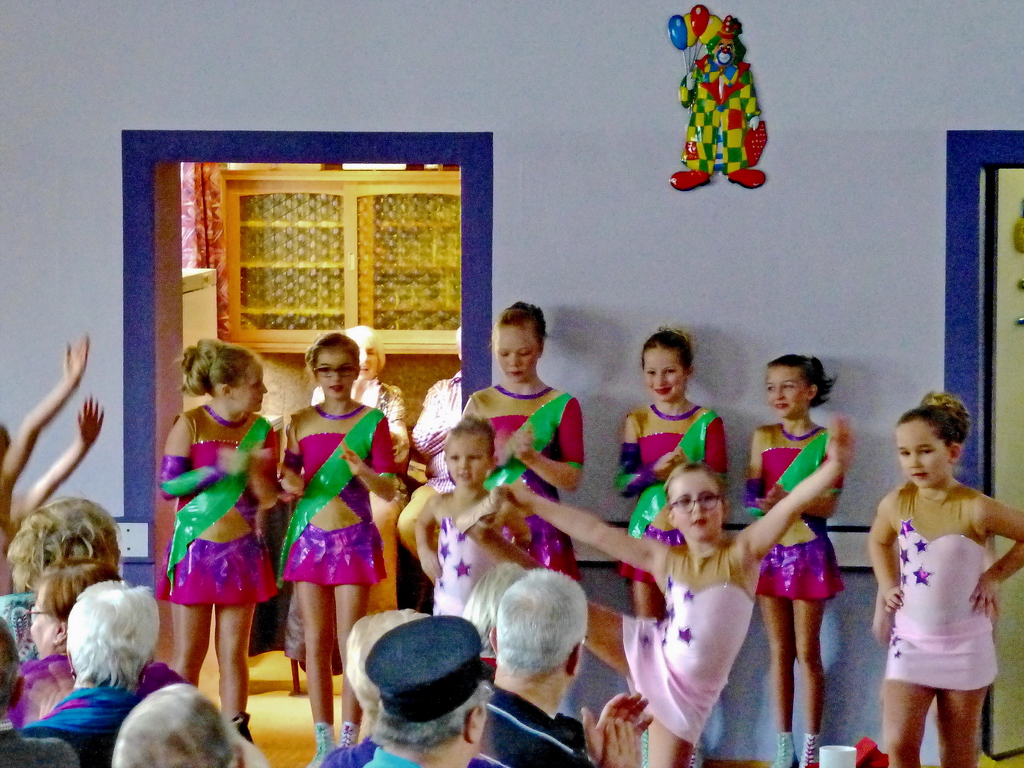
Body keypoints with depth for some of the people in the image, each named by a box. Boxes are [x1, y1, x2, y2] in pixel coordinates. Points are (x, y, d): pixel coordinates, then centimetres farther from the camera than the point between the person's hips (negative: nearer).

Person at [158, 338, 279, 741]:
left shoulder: (260, 429, 3)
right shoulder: (190, 425, -6)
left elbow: (269, 497, 4)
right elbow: (168, 484, -12)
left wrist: (256, 470, -17)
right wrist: (221, 468, -20)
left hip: (242, 552, 3)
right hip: (196, 547, -3)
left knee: (235, 652, 7)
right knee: (188, 655, 2)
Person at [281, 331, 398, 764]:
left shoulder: (372, 421, -1)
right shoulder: (300, 423, 7)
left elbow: (389, 492, -4)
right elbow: (288, 477, 14)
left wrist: (366, 475, -24)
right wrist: (288, 483, -9)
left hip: (354, 538, -3)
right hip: (309, 536, 3)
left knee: (350, 643, -3)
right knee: (316, 643, 5)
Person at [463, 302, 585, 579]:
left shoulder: (561, 405, 4)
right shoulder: (480, 403, 10)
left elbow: (572, 479, -2)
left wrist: (531, 456, -16)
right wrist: (503, 452, -13)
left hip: (539, 524, -1)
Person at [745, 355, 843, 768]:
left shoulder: (827, 441, -4)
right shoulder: (763, 437, 5)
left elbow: (828, 504, -11)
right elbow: (752, 497, 1)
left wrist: (788, 499, -27)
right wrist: (764, 502, -22)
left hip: (809, 553, -3)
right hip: (770, 549, 3)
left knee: (807, 653, 1)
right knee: (780, 652, 7)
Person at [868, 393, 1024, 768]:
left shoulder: (975, 509, -18)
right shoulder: (896, 504, -7)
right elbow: (879, 541, 16)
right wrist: (887, 586, 5)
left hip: (964, 644, -2)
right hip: (911, 640, 2)